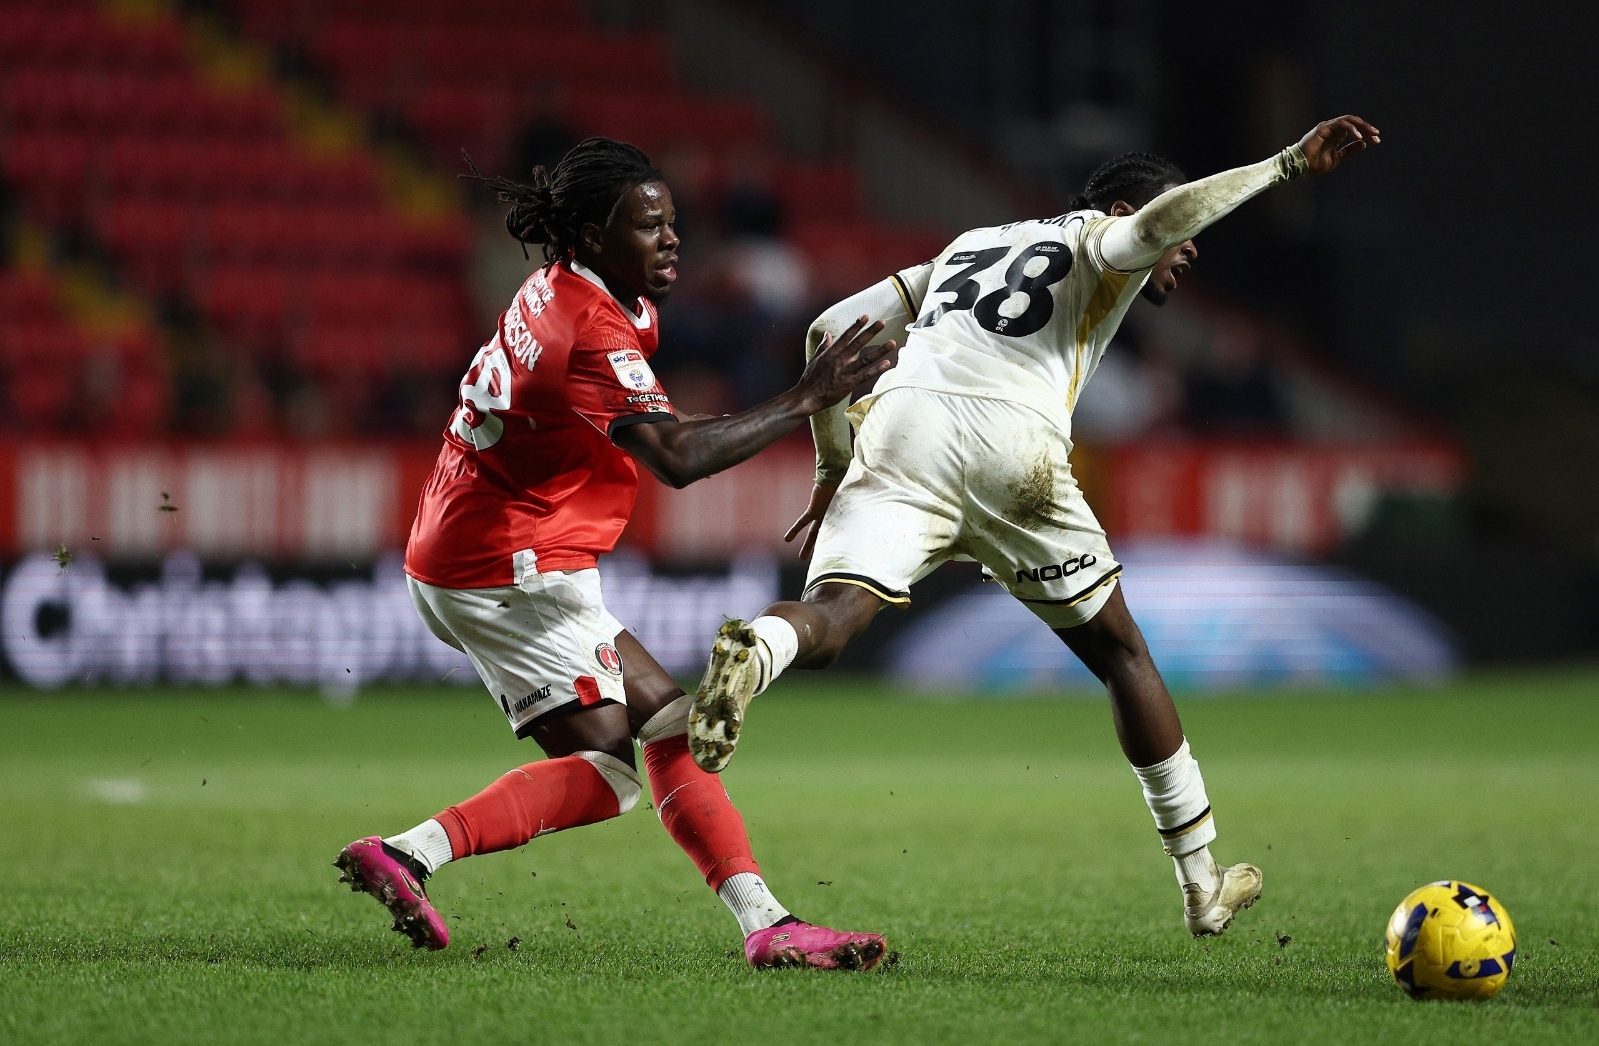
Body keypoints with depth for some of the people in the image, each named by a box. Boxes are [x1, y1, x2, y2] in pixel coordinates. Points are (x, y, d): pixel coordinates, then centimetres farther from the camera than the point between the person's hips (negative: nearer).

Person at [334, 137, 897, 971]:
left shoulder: (565, 288, 7)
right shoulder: (590, 332, -23)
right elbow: (677, 458, -33)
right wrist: (804, 402, -29)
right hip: (511, 568, -10)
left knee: (666, 716, 6)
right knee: (603, 770, -10)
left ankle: (765, 924, 1)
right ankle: (408, 853, -18)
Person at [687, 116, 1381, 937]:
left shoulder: (970, 246, 36)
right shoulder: (1098, 238, 20)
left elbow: (831, 329, 30)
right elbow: (1156, 219, -6)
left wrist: (835, 467, 34)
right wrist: (1288, 164, -1)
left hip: (899, 423, 3)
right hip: (1010, 442, -3)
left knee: (827, 622, -16)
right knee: (1121, 655, 15)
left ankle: (754, 654, -55)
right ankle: (1203, 887, 20)